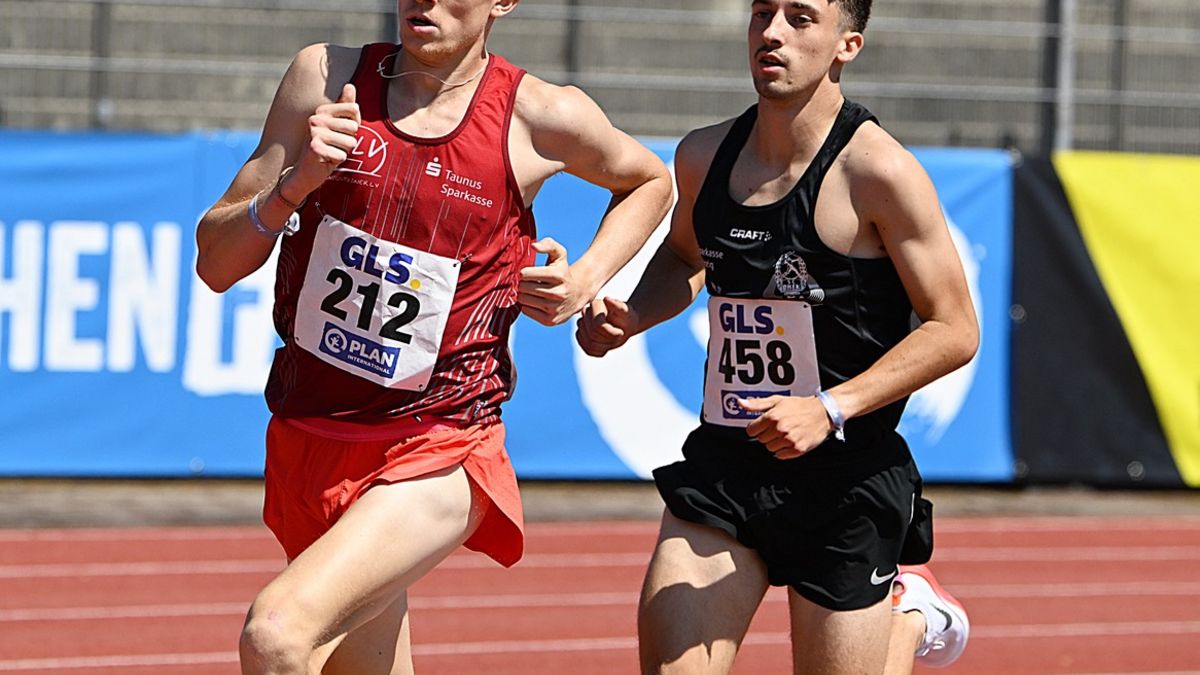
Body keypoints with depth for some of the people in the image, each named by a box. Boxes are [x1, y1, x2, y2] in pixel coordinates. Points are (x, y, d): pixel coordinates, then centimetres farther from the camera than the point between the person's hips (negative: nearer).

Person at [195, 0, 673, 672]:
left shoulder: (540, 117, -6)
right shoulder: (326, 77, -1)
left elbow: (650, 182, 17)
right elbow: (216, 263, 0)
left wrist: (585, 282, 0)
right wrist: (295, 186, -18)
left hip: (436, 457, -4)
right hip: (310, 438, 4)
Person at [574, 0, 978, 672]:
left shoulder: (879, 172, -14)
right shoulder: (704, 156, 4)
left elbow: (954, 331, -13)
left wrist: (831, 408, -23)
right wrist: (626, 319, 5)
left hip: (848, 479, -4)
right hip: (722, 466, 5)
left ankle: (908, 614, 36)